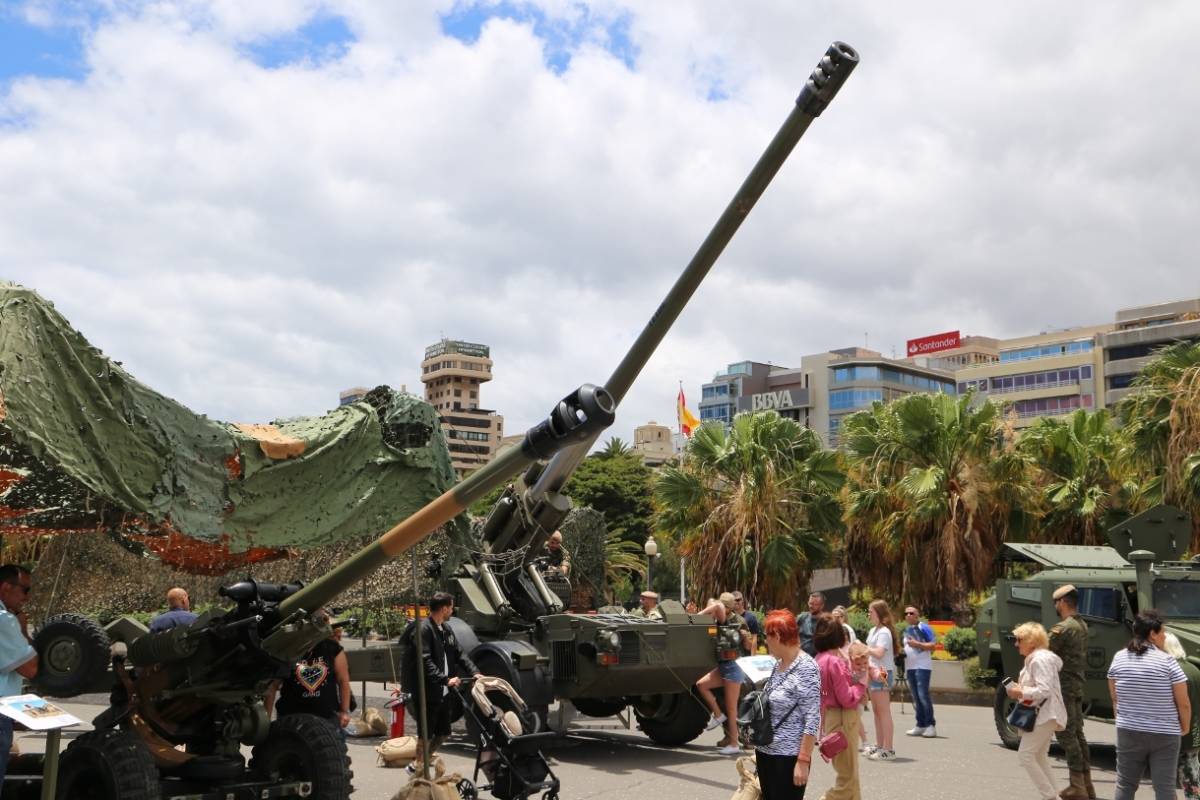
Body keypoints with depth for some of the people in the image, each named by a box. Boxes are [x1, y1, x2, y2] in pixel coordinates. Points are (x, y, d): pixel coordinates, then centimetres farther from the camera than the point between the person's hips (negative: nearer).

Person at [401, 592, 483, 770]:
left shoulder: (445, 630, 14)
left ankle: (417, 765, 27)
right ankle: (418, 767, 15)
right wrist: (446, 680, -27)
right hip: (427, 693, -9)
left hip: (443, 693, 9)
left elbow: (459, 654, 16)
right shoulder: (423, 629, -15)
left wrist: (474, 672, 2)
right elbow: (424, 661, -23)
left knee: (443, 732, 15)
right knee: (426, 734, 0)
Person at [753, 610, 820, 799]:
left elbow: (812, 720, -18)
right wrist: (759, 748, 17)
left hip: (789, 757, -8)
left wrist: (804, 761, -20)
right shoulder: (779, 664, 9)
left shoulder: (806, 668, -15)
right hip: (766, 752, 8)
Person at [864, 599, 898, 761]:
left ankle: (888, 749, -5)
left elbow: (879, 653, -25)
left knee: (884, 712, -7)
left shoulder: (884, 632, -14)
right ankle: (879, 746, 21)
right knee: (877, 711, 14)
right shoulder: (873, 631, 16)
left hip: (882, 674, -10)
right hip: (874, 673, 10)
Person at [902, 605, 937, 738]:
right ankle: (921, 725, 12)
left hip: (922, 666, -8)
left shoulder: (924, 628, -5)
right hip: (909, 666, 8)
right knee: (916, 697, 8)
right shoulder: (906, 630, 17)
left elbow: (933, 645, -11)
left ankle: (931, 725, -9)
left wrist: (917, 644, -19)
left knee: (923, 695, -13)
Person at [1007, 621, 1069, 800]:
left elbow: (1044, 690, -25)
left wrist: (1021, 693, -17)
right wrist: (1020, 690, 7)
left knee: (1025, 754, -11)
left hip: (1044, 715, -11)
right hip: (1042, 714, 11)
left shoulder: (1039, 659, -17)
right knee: (1039, 756, 14)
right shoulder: (1034, 658, 15)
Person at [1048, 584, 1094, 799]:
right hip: (1078, 685, 9)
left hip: (1063, 687, -9)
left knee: (1067, 735, -4)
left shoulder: (1062, 628, -18)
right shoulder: (1082, 626, 12)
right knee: (1077, 734, 14)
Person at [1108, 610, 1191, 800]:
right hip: (1164, 735, -3)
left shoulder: (1119, 658, -1)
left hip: (1128, 733, 3)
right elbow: (1184, 704, -7)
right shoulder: (1167, 662, -12)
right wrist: (1185, 728, 10)